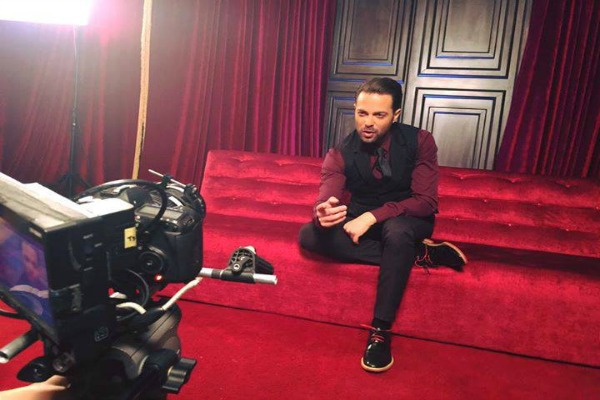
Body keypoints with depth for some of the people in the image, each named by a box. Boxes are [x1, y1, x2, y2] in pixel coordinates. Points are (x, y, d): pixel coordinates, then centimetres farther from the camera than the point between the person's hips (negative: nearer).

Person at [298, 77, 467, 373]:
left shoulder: (419, 141, -15)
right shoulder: (340, 154, -12)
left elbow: (426, 201, -21)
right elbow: (325, 200, -25)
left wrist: (373, 216, -33)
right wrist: (323, 213, -51)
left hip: (408, 219, -2)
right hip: (361, 220, 3)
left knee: (397, 231, -40)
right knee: (309, 235, -26)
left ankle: (380, 331, -26)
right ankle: (418, 253, -22)